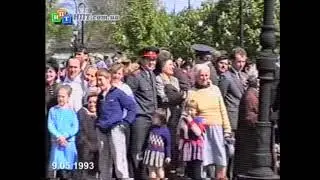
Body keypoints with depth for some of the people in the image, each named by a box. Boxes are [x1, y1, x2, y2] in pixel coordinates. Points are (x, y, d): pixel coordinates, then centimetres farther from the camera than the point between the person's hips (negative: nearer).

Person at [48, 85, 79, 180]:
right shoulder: (53, 110, 6)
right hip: (56, 142, 0)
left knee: (69, 167, 2)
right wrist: (59, 136, -14)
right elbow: (50, 126, 0)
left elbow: (75, 127, -1)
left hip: (69, 142, 0)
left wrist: (65, 136, -15)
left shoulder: (71, 111, 4)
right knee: (60, 167, -6)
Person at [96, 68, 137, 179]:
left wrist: (126, 123, -9)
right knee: (104, 161, 11)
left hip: (115, 129, -7)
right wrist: (97, 123, 14)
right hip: (102, 131, 7)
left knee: (119, 159, -11)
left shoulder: (117, 93, -4)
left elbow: (132, 107, -5)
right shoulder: (100, 96, 15)